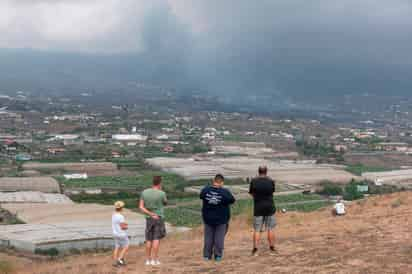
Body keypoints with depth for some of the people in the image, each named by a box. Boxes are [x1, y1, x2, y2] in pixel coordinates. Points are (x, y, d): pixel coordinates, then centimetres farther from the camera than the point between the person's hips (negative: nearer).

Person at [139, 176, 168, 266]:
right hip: (159, 218, -4)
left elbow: (141, 207, -4)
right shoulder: (161, 193, -11)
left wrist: (151, 214, -7)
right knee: (156, 239, -1)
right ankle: (155, 259, -2)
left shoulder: (144, 192, 0)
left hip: (149, 218, 4)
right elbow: (165, 203, 9)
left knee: (149, 240, 10)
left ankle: (148, 260, 13)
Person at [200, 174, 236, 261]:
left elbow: (201, 196, 8)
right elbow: (232, 200, -7)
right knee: (219, 238, 10)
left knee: (208, 237, 13)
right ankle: (218, 255, 11)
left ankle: (207, 255, 15)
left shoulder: (205, 190, -11)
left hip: (208, 218, 2)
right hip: (221, 219, -2)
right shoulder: (225, 192, -18)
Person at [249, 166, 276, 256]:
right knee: (270, 229, 11)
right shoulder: (271, 181, -5)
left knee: (257, 230, 4)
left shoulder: (254, 181, -6)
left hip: (258, 208, 0)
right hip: (270, 207, 0)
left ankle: (255, 250, 1)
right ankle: (272, 248, 17)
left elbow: (251, 193, 4)